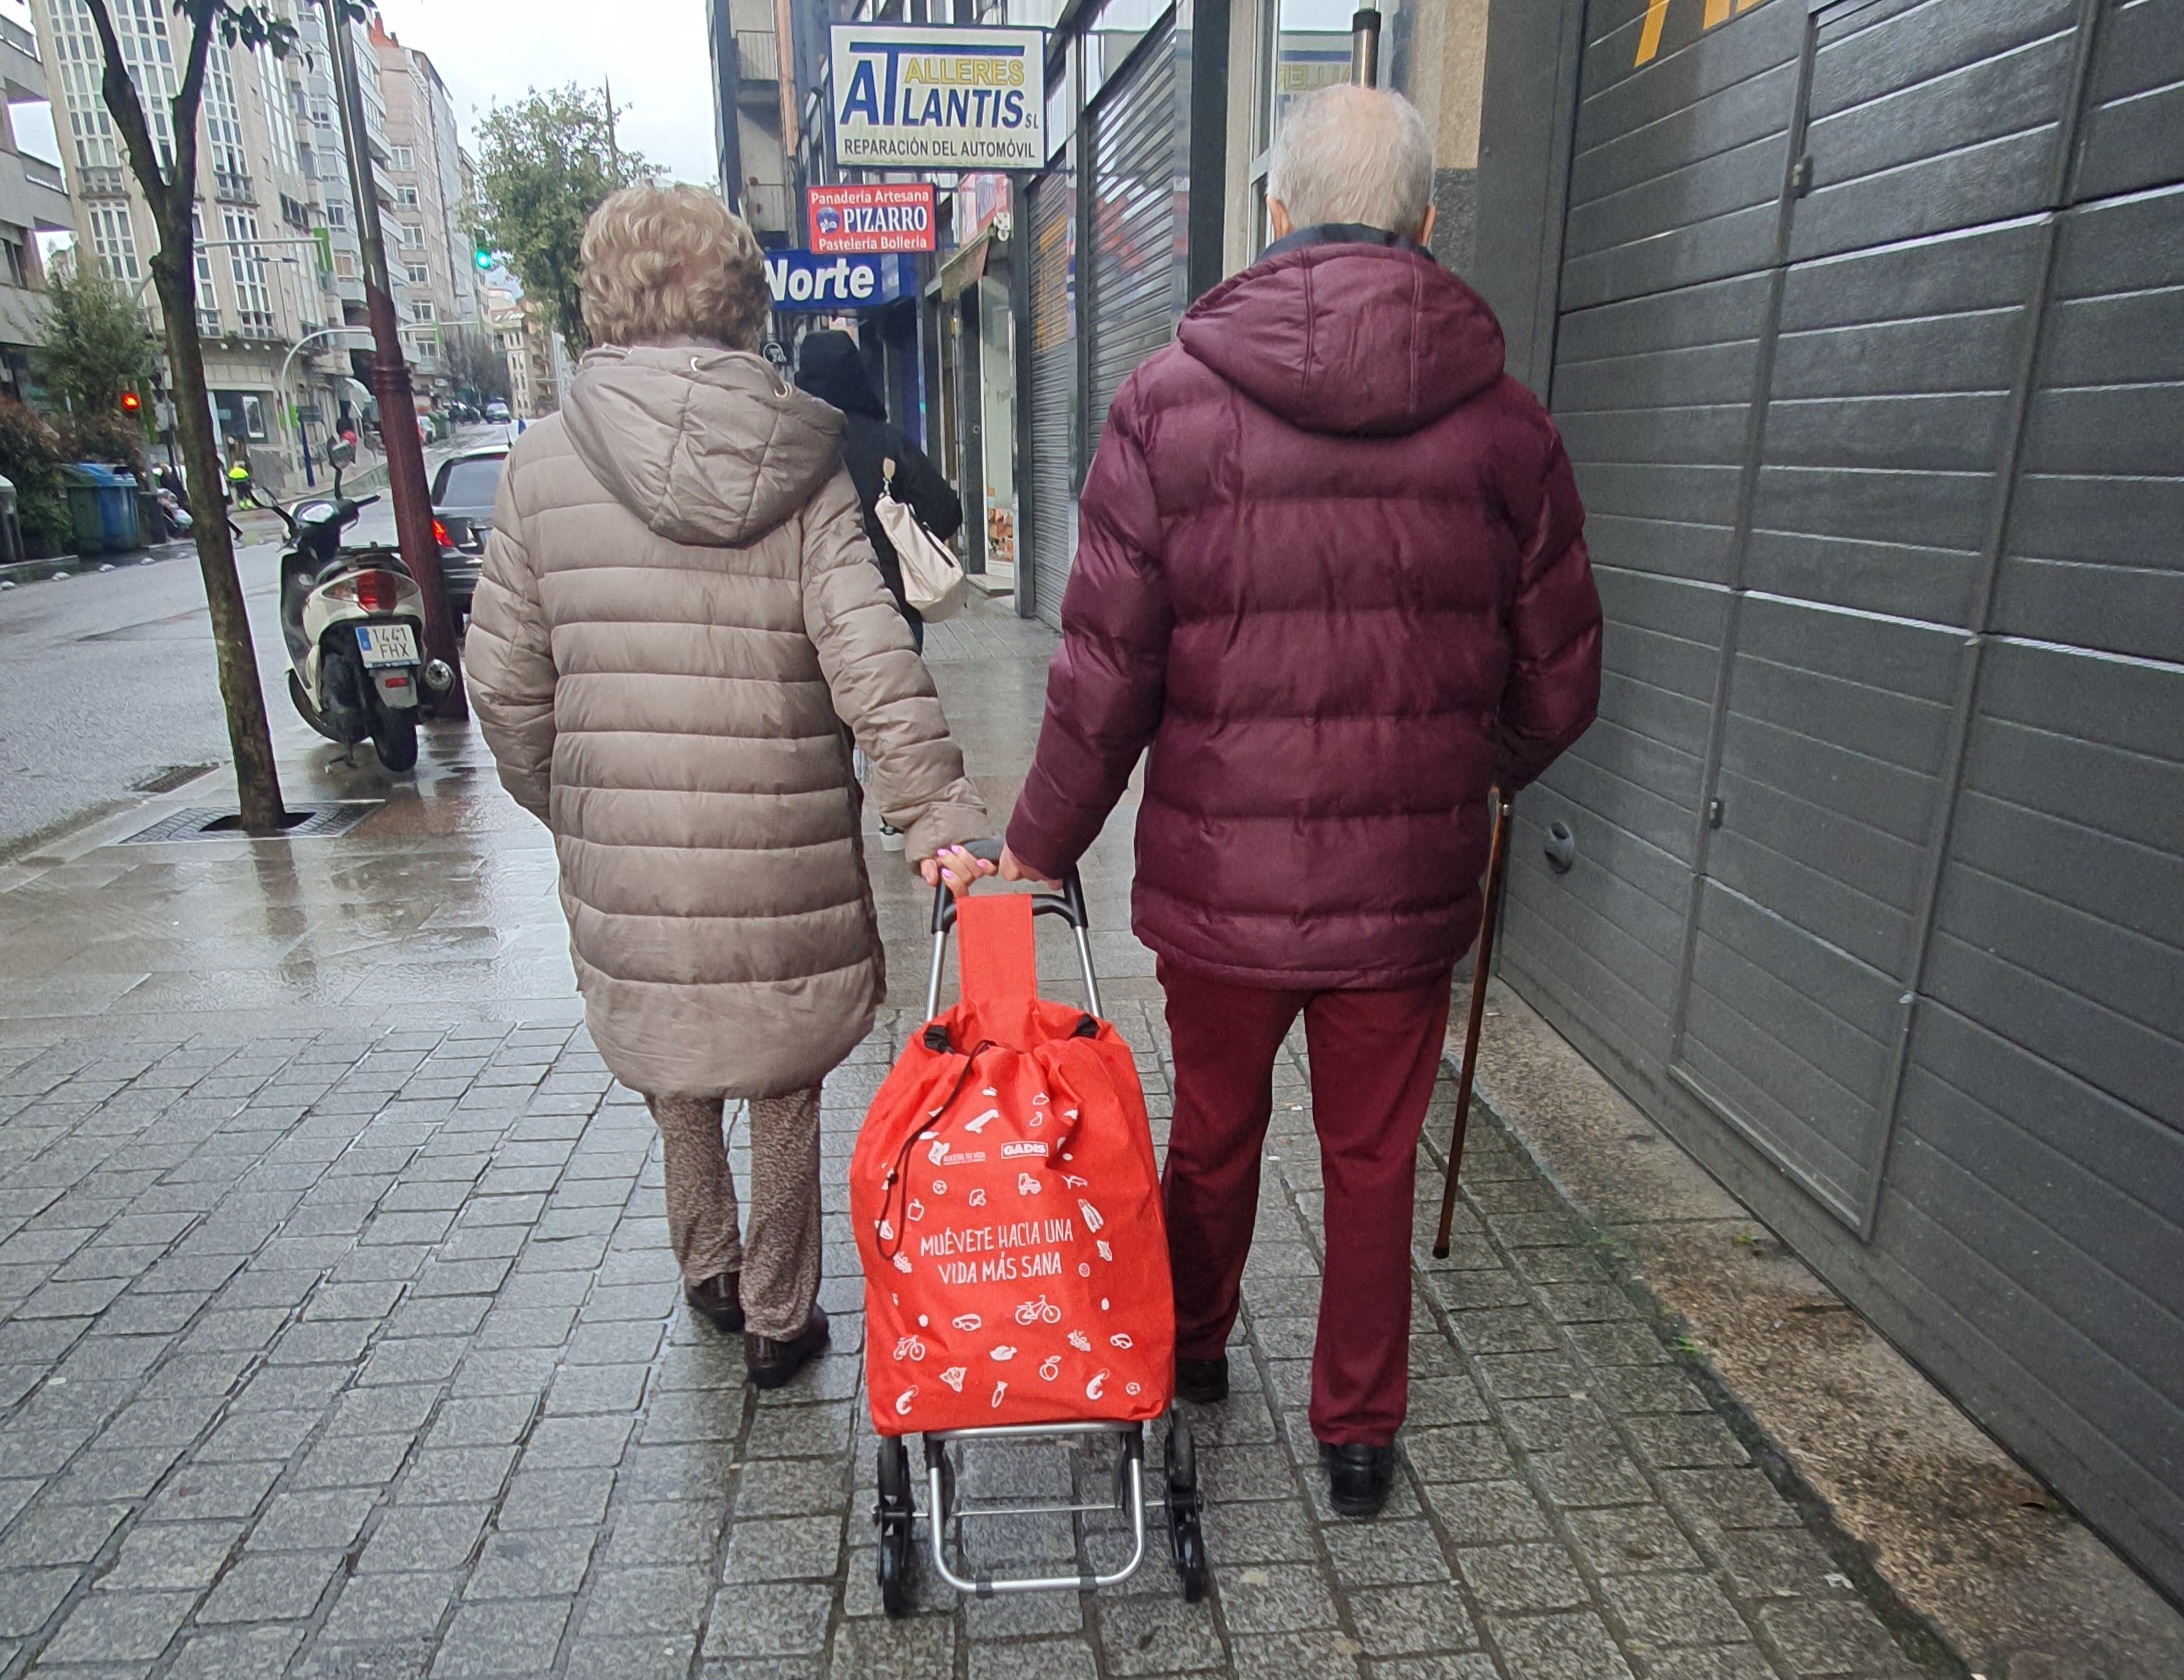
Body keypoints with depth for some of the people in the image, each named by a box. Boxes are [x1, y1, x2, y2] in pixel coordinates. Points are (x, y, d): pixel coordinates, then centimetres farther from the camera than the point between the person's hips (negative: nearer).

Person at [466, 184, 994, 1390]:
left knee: (675, 1078, 24)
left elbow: (506, 684, 1)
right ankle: (778, 1317, 31)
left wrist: (564, 811, 16)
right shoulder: (803, 463, -5)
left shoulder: (544, 464, -3)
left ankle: (707, 1272, 42)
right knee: (785, 1088, 17)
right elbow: (873, 662, -15)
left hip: (626, 853, 1)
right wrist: (941, 817, -14)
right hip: (786, 855, -1)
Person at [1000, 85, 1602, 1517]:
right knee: (1374, 1163, 18)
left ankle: (1188, 1356, 47)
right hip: (1409, 884, 1)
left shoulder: (1171, 398, -9)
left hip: (1219, 876, 0)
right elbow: (1557, 686, 3)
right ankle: (1360, 1435, 36)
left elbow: (1106, 674, -10)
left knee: (1215, 1135, 22)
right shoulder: (1504, 423, -2)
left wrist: (1039, 846, 4)